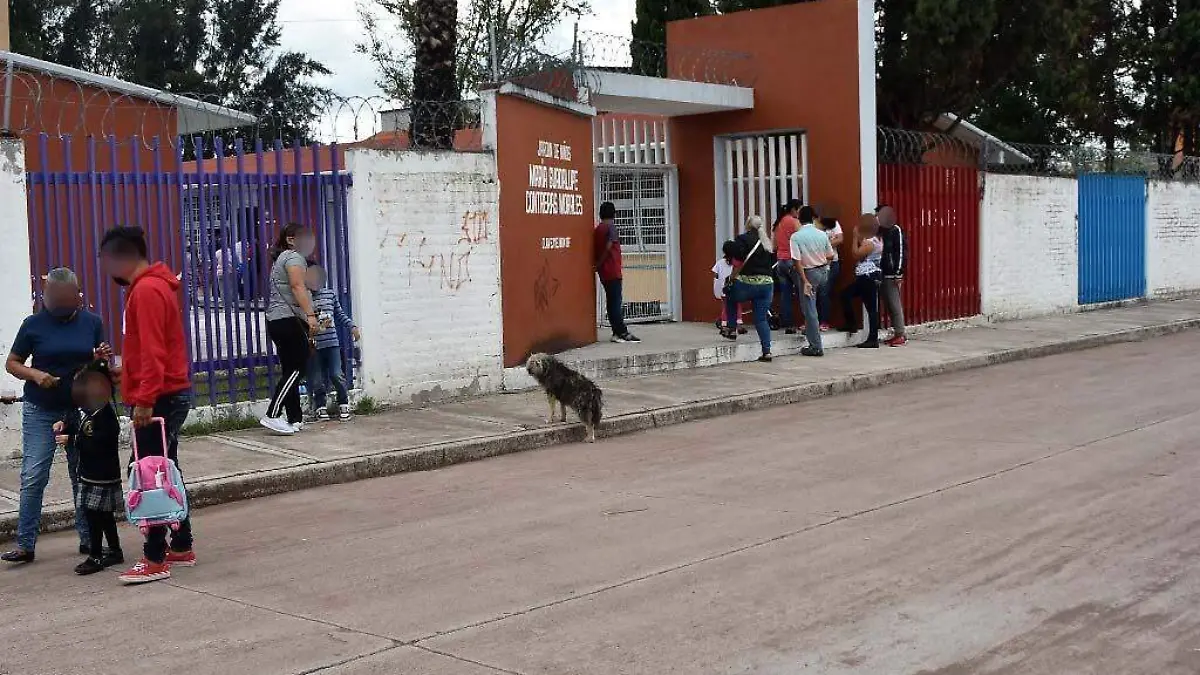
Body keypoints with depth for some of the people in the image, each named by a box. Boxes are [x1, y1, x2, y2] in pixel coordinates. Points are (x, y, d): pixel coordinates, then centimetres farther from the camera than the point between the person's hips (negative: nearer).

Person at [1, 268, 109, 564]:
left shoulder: (91, 323, 3)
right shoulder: (33, 325, -2)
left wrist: (101, 358, -12)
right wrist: (35, 374, -15)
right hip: (40, 412, -2)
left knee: (83, 476, 8)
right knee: (33, 478, -5)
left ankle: (89, 539, 16)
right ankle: (25, 544, 0)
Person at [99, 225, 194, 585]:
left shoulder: (146, 290, -16)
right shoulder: (156, 285, 15)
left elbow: (153, 351, -22)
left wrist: (144, 399, -24)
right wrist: (126, 373, 21)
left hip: (159, 399, -10)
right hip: (169, 395, 10)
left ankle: (155, 559, -1)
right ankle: (181, 547, 22)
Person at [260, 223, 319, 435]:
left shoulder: (281, 258, 26)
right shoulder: (294, 257, -5)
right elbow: (297, 286, -19)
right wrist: (310, 314, -27)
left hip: (276, 320, 11)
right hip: (289, 319, -11)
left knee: (290, 370, 9)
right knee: (297, 368, -12)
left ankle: (295, 419, 8)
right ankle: (272, 416, -17)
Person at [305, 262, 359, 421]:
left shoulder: (330, 294, 8)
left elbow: (340, 314, 17)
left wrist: (352, 326, 9)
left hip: (332, 342, 2)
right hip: (314, 345, -2)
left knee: (336, 375, -2)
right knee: (318, 379, 4)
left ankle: (344, 403, 14)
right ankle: (321, 407, 18)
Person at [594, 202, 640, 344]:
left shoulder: (597, 229, 14)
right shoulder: (611, 226, -8)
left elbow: (596, 249, 10)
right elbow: (608, 247, -18)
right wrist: (599, 264, -11)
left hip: (603, 272, 8)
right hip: (612, 270, -8)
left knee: (611, 302, 9)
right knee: (616, 302, -8)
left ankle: (618, 332, 11)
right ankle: (622, 333, -8)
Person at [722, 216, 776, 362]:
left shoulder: (743, 239, -5)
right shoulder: (768, 242, 13)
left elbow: (739, 262, -12)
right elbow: (773, 263, 13)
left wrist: (732, 278, -1)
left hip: (748, 283, -4)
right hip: (767, 283, 5)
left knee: (730, 297, 27)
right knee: (761, 319, 8)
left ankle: (731, 329, 21)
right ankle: (766, 351, 0)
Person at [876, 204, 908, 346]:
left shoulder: (895, 230, -8)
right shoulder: (880, 231, 12)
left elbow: (902, 252, -12)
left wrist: (899, 273, -17)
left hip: (892, 275, -7)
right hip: (882, 274, 7)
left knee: (894, 304, -7)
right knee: (888, 305, 9)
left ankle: (901, 335, -3)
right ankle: (897, 333, 14)